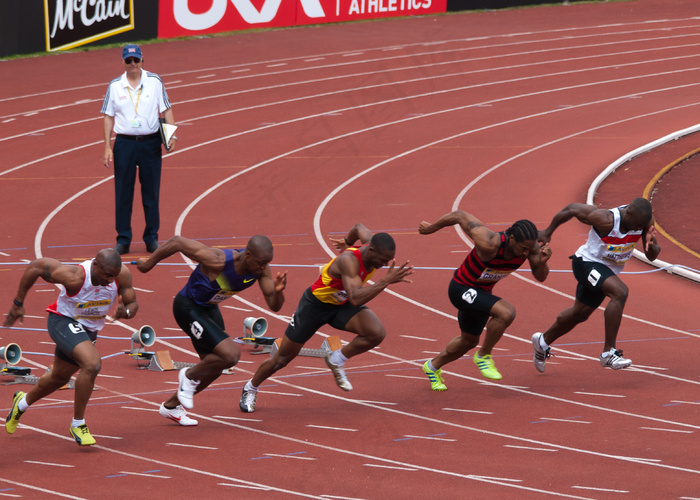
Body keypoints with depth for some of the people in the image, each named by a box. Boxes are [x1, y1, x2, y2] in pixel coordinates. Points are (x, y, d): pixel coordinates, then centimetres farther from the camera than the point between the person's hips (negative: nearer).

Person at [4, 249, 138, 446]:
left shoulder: (122, 275, -21)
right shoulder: (74, 277, -34)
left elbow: (133, 304, -9)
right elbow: (36, 266, -21)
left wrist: (125, 312, -35)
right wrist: (18, 303, -13)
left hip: (89, 329, 7)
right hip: (63, 321, -7)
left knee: (60, 377, 25)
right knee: (92, 363, -30)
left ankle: (23, 402, 55)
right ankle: (78, 424, -14)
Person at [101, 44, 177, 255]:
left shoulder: (154, 82, 2)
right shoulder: (115, 85, 4)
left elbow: (166, 110, 5)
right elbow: (108, 117, 7)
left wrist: (172, 135, -8)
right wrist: (107, 147, 2)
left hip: (150, 143, 0)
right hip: (124, 143, 0)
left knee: (151, 192, 4)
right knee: (123, 192, 2)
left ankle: (152, 238, 13)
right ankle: (123, 240, 8)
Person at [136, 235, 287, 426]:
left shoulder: (261, 267, -17)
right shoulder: (218, 261, -36)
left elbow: (274, 306, -13)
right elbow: (177, 242, -25)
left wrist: (278, 291, -37)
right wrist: (149, 263, -11)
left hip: (209, 309, 8)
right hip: (188, 308, -8)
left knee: (214, 369, 18)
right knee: (231, 355, -23)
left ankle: (171, 406, 40)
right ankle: (189, 375, 7)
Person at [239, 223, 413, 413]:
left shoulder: (372, 243, -18)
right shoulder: (349, 260, -39)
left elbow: (359, 227, 8)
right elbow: (355, 299, -52)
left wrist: (347, 241, 30)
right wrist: (387, 281, -57)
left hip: (342, 305, 6)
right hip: (316, 303, -6)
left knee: (376, 333, -23)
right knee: (283, 358, 8)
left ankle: (337, 360, 3)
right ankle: (251, 388, 37)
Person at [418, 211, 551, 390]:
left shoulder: (530, 245, -19)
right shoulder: (490, 244, -37)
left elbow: (540, 276, -10)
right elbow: (460, 215, -26)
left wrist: (542, 262, -33)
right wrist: (431, 228, -10)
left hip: (482, 293, 8)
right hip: (462, 290, -8)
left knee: (469, 340, 26)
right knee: (506, 312, -29)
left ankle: (433, 366, 52)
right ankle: (483, 356, -6)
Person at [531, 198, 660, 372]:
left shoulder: (645, 221, -16)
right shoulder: (605, 219, -33)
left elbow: (652, 256, -8)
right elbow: (572, 209, -19)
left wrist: (651, 247, -33)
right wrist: (548, 231, -6)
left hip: (607, 269, 8)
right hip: (587, 262, -8)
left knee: (580, 314, 23)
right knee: (620, 292, -31)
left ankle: (543, 341, 49)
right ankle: (608, 353, -27)